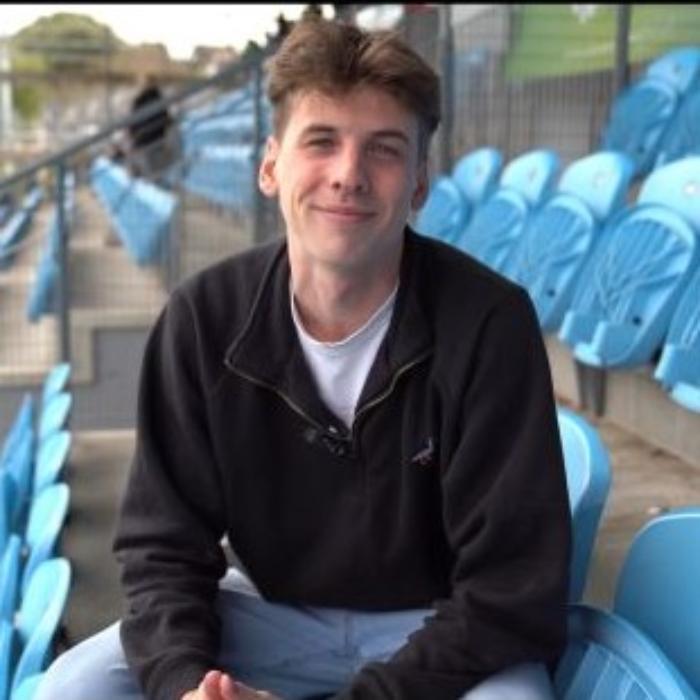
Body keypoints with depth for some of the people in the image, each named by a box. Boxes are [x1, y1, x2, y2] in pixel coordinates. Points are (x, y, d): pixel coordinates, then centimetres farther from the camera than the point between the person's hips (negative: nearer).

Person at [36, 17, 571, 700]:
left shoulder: (487, 322, -23)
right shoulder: (204, 318, -14)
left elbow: (510, 592, -20)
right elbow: (163, 544, -8)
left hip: (449, 629, -2)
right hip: (276, 611, 3)